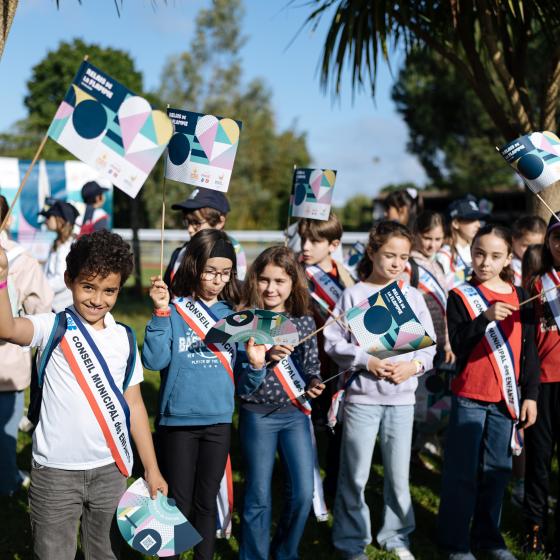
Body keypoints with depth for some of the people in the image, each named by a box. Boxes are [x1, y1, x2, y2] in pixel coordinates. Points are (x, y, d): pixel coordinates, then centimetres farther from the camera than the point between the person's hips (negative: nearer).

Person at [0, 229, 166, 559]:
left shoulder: (125, 339, 5)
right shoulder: (54, 328, -6)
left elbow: (134, 405, 9)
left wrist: (152, 469, 9)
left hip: (111, 470, 3)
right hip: (55, 471, -3)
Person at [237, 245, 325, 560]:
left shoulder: (305, 322, 1)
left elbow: (312, 366, 9)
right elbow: (240, 382, -12)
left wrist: (313, 383, -11)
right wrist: (266, 358, -27)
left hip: (295, 414, 3)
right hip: (258, 416, -3)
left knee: (303, 493, 4)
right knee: (259, 497, 7)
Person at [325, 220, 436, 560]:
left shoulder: (413, 297, 6)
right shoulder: (354, 295, -2)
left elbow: (431, 344, 6)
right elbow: (333, 341, -5)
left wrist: (414, 365, -12)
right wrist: (366, 360, -16)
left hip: (402, 397, 2)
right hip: (362, 395, -2)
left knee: (399, 474, 10)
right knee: (355, 474, 4)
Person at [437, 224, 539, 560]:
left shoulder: (520, 297, 6)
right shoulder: (461, 296, -3)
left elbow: (530, 351, 8)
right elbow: (458, 344, -14)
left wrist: (531, 396, 5)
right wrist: (486, 317, -26)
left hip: (506, 399, 3)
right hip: (469, 398, -3)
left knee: (498, 470, 11)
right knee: (462, 472, 2)